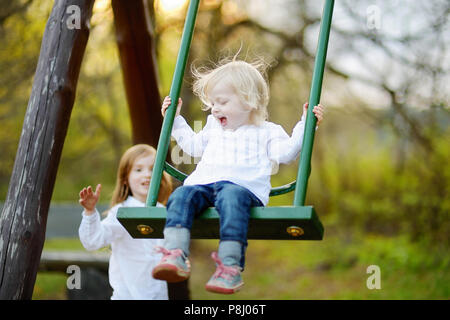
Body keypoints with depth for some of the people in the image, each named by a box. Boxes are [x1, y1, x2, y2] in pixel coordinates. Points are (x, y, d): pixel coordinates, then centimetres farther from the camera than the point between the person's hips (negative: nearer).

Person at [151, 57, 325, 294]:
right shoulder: (213, 127, 36)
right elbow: (194, 146, 48)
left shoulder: (266, 131, 20)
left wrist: (305, 124, -2)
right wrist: (176, 120, 47)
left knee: (231, 198, -41)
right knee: (182, 195, -28)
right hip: (203, 183, 5)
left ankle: (231, 267, -49)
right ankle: (175, 255, -45)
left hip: (243, 186, -5)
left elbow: (286, 152, 4)